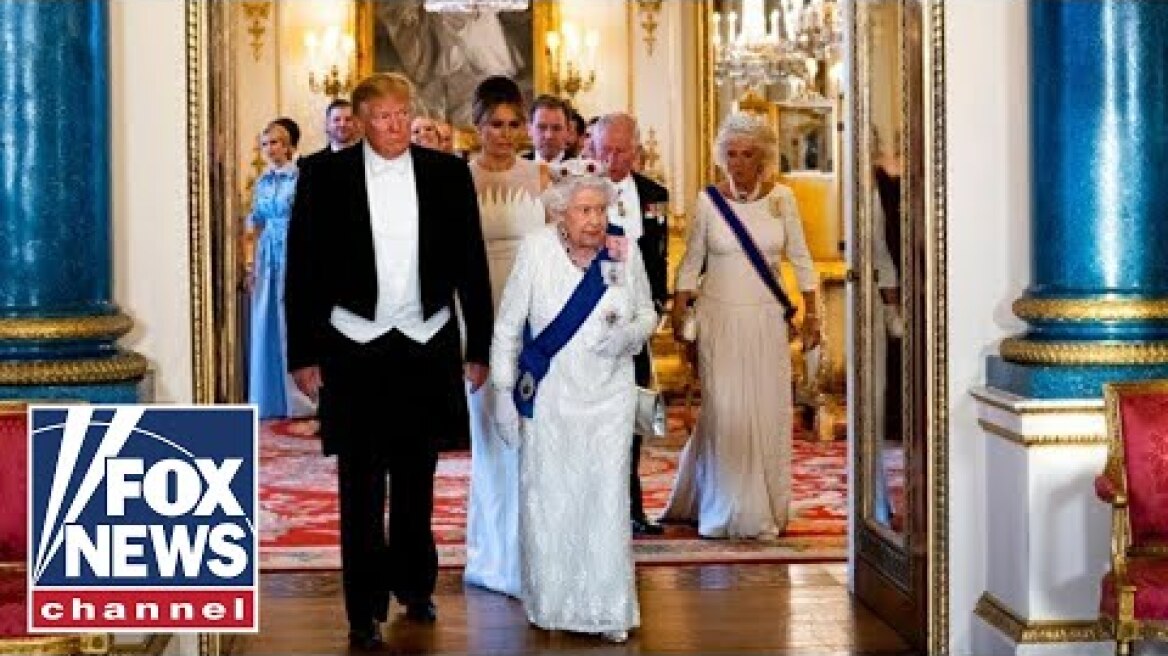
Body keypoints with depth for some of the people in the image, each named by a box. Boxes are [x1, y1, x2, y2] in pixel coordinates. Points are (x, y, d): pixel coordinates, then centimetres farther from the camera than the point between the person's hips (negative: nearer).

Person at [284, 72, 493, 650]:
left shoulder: (447, 174, 0)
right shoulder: (326, 178, -4)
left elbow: (471, 265, 4)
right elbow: (302, 270, -1)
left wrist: (478, 348, 4)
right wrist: (303, 355, -4)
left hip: (427, 346, 2)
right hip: (353, 348, -2)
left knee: (415, 479, 16)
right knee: (361, 487, 1)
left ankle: (415, 586, 33)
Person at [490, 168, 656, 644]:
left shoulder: (625, 252, -3)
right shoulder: (537, 249, -9)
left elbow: (647, 313, 11)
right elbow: (508, 326, -2)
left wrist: (629, 333, -12)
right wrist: (503, 391, -1)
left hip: (609, 396, 1)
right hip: (548, 397, -1)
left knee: (606, 501, 3)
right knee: (547, 501, 5)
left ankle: (608, 611, 15)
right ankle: (549, 605, 22)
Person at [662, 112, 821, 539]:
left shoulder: (781, 199, 1)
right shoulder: (708, 201, -1)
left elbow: (800, 259, 6)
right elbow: (691, 263, 5)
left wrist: (812, 315, 4)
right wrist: (678, 313, -2)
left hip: (766, 320, 1)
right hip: (719, 317, -1)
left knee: (769, 409, 2)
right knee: (724, 411, -3)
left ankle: (766, 510, 14)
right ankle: (727, 509, 10)